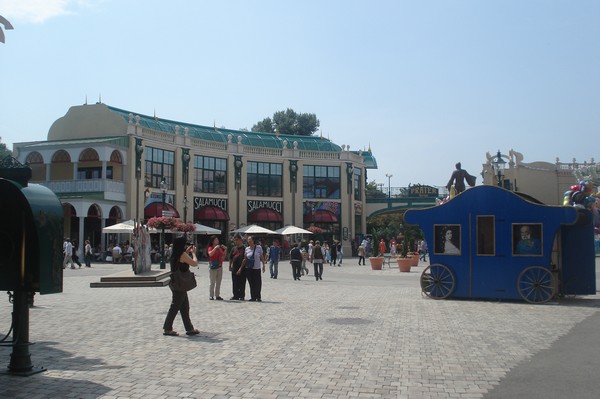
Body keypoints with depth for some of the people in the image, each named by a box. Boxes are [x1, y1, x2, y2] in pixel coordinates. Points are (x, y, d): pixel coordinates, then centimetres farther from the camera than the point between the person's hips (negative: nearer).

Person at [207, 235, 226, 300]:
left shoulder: (220, 248, 13)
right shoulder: (210, 248, -4)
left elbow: (223, 257, 17)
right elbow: (210, 254, -24)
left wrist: (225, 250, 7)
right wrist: (215, 248, -26)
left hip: (220, 266, 6)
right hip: (213, 266, -6)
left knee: (218, 282, 7)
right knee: (212, 282, -4)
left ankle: (217, 295, 12)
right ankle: (211, 296, 1)